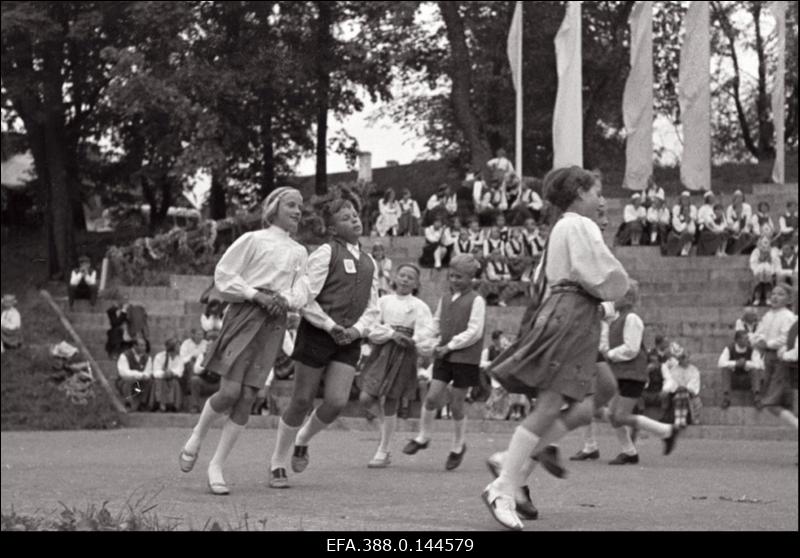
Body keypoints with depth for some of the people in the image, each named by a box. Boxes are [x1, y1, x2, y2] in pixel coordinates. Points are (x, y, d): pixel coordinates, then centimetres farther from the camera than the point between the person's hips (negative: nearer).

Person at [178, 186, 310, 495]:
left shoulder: (299, 252, 17)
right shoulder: (253, 240, 4)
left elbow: (301, 294, 11)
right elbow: (224, 276, -2)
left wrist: (284, 298, -10)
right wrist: (256, 294, -12)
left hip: (274, 323, 4)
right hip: (244, 316, -4)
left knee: (247, 397, -3)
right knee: (230, 391, -15)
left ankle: (216, 466, 3)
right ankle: (197, 436, 14)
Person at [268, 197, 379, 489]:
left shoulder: (369, 263, 16)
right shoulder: (325, 253, -4)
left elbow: (372, 308, 15)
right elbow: (306, 298, -9)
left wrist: (356, 329, -4)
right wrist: (331, 326, -15)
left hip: (348, 342, 5)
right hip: (317, 334, -5)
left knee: (336, 402, -10)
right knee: (302, 401, -1)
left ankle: (302, 442, 20)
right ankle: (278, 465, 14)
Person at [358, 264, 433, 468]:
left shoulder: (419, 307, 3)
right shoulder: (384, 301, 8)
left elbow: (425, 332, -7)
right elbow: (372, 328, -3)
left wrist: (412, 340, -25)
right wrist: (392, 333, -18)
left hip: (403, 355, -2)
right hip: (381, 351, 2)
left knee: (390, 403, -1)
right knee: (366, 398, -9)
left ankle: (383, 452, 9)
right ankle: (385, 421, 22)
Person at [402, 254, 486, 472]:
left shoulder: (476, 301, -7)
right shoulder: (445, 300, 11)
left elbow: (474, 332, -13)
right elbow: (436, 325, 21)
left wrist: (450, 345, -13)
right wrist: (435, 344, 4)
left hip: (465, 358, -4)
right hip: (443, 356, 4)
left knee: (456, 404, 2)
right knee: (432, 397, -4)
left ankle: (458, 447, 20)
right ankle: (423, 436, 17)